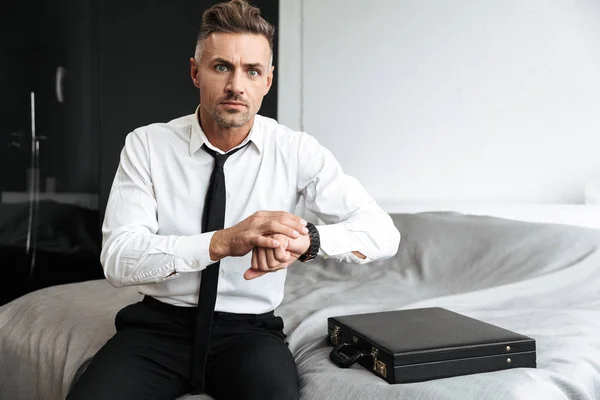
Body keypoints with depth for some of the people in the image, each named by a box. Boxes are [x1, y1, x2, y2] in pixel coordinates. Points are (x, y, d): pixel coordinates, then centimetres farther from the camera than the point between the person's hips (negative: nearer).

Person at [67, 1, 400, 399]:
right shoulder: (146, 145, -4)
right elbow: (117, 259, -14)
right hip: (160, 325, 1)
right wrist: (222, 242, -30)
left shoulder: (296, 152, -4)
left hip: (250, 330, 0)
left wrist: (307, 239, -31)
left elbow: (382, 233, -10)